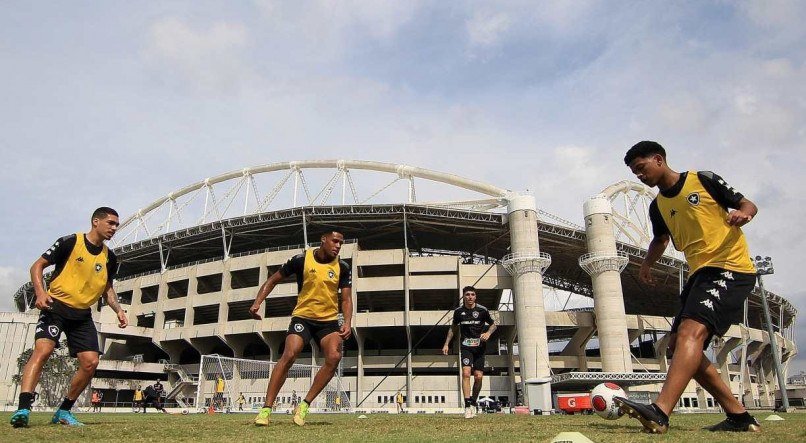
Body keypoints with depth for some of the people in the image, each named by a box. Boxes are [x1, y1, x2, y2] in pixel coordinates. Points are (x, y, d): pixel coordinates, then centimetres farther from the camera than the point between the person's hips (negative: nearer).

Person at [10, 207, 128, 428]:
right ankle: (23, 409, -27)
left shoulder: (110, 258, 10)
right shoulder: (70, 242, -5)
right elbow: (37, 266, -3)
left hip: (83, 314, 5)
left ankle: (64, 411, 12)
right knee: (42, 350, -24)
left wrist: (118, 310, 5)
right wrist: (40, 292, -19)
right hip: (56, 306, -5)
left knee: (90, 363, -4)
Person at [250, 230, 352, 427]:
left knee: (334, 357, -20)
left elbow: (346, 298, 0)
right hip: (302, 316, -2)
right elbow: (273, 280, 3)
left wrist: (347, 323, -17)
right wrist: (257, 302, -9)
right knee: (289, 355, -21)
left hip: (329, 320, 2)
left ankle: (304, 405, -7)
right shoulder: (301, 260, -7)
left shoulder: (342, 267, -1)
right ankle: (266, 409, -12)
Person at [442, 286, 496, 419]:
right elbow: (453, 328, 18)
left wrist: (488, 333, -10)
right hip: (466, 346, 0)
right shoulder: (458, 311, 4)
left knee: (478, 377, -1)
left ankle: (473, 403, 22)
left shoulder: (482, 310, -1)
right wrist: (446, 344, 14)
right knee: (466, 373, -18)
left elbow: (493, 324, 11)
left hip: (480, 346, 0)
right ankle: (468, 406, -17)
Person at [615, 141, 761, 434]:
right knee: (678, 344, 3)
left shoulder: (703, 180, -2)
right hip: (700, 273, 8)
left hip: (730, 267, -8)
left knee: (691, 331, -27)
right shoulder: (657, 206, 15)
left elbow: (748, 205, 4)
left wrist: (742, 214, -19)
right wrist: (647, 264, 15)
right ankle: (739, 416, 11)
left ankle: (660, 412, -40)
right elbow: (661, 239, 32)